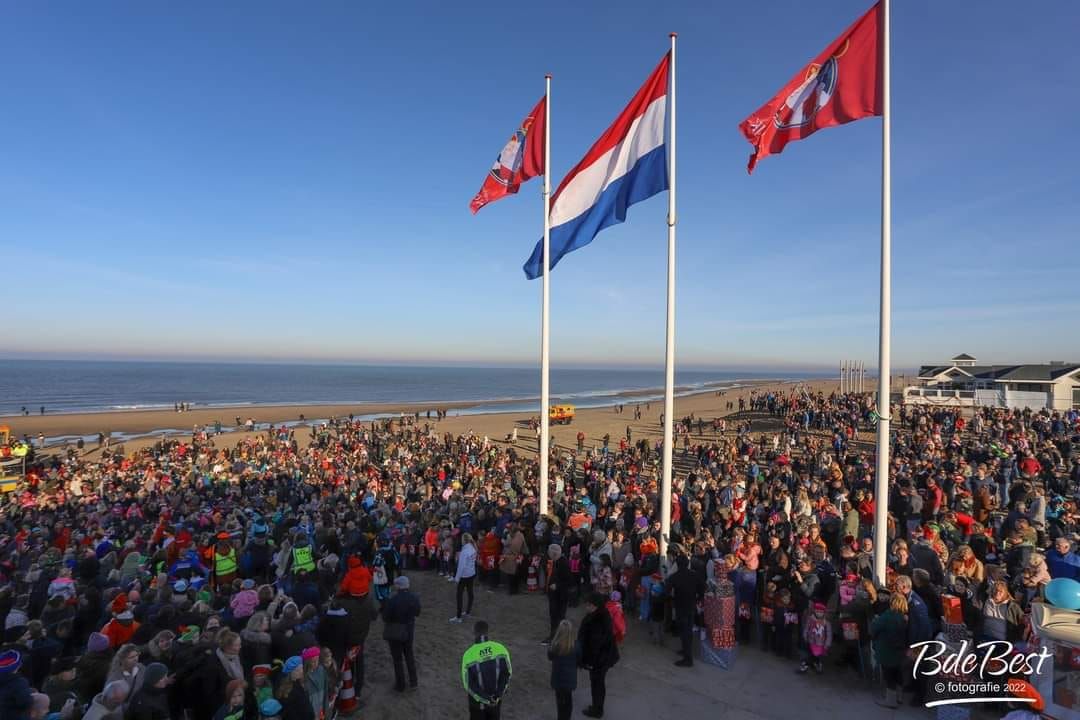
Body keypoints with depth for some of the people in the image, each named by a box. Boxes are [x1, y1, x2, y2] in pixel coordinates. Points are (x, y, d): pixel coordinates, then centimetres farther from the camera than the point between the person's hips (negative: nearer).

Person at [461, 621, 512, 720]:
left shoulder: (469, 654, -25)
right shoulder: (501, 648, -19)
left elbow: (468, 684, -17)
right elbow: (508, 673, -10)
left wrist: (486, 700, -11)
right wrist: (499, 694, -6)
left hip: (477, 700, -2)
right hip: (496, 698, 2)